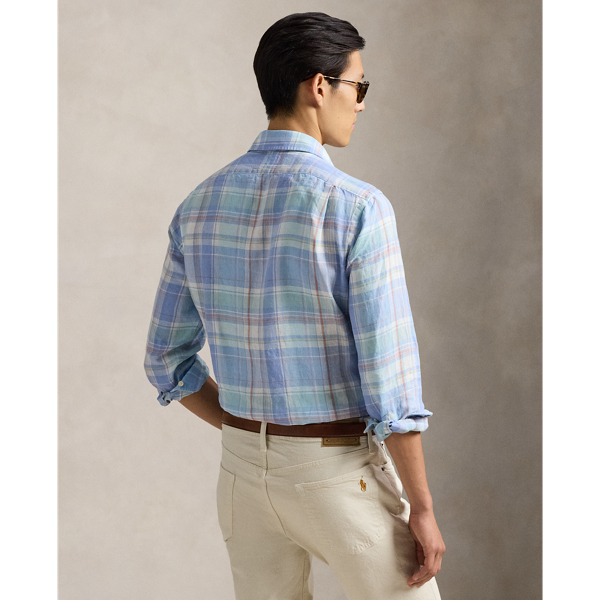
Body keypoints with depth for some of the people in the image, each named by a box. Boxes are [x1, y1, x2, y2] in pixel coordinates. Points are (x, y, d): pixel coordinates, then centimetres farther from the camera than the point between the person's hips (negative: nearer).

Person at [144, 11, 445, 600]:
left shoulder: (199, 206, -1)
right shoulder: (357, 209, -20)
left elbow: (167, 359, 5)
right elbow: (389, 379, -21)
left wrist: (251, 436, 15)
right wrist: (422, 509, -11)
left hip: (243, 469, 6)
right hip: (339, 474, -5)